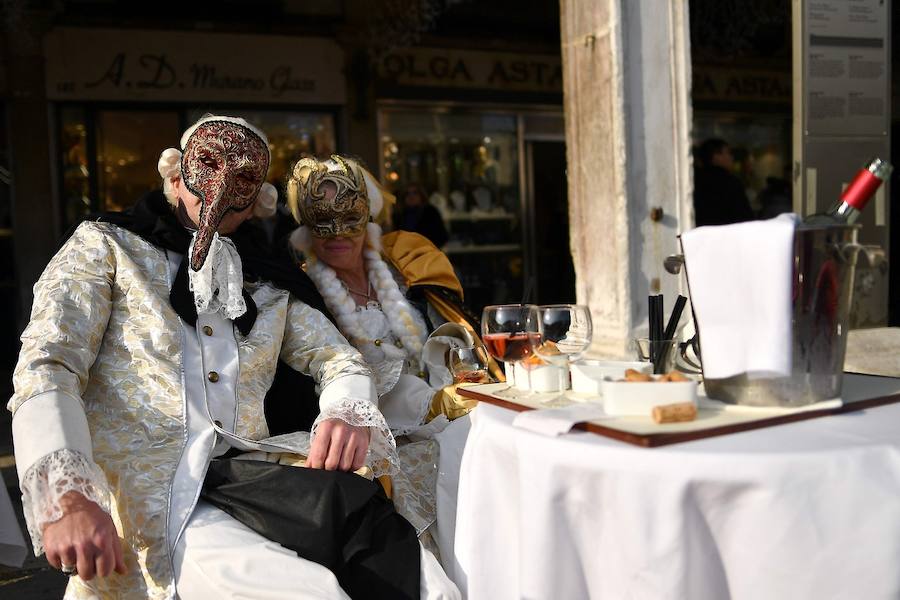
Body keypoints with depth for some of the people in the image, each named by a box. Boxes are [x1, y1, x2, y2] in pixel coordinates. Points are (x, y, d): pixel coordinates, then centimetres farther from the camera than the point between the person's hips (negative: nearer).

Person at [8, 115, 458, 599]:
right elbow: (47, 364, -2)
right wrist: (65, 497, -19)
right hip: (156, 505, -4)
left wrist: (351, 414, -11)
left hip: (253, 481, 4)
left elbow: (337, 357, 16)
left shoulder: (267, 286, 21)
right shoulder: (106, 246, 10)